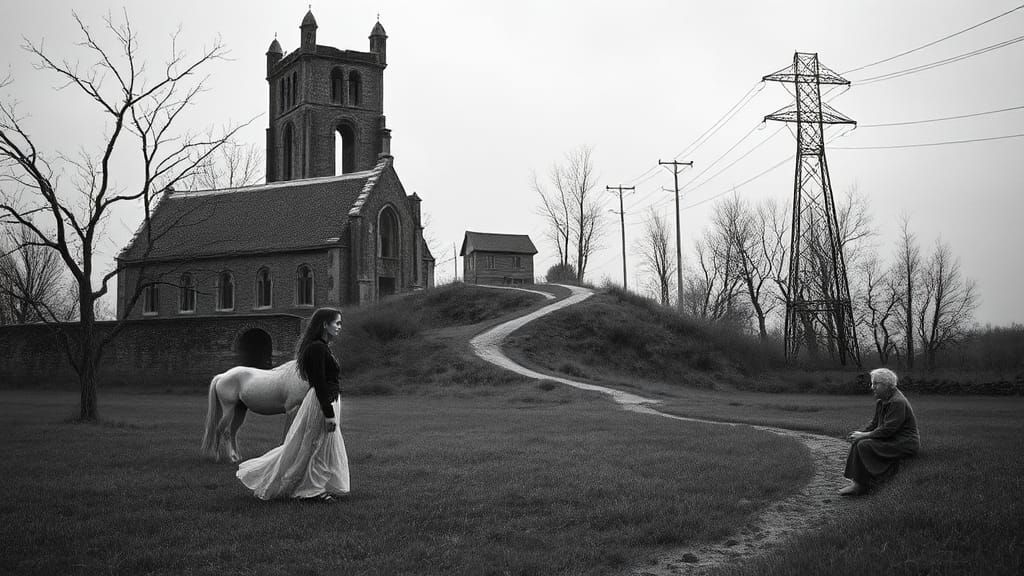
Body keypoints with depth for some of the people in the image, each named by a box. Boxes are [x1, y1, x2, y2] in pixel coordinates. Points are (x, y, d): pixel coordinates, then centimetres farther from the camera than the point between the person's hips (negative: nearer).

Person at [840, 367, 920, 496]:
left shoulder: (898, 402, -21)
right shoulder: (881, 402, 10)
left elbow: (888, 430, -24)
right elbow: (874, 423, 16)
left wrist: (864, 435, -17)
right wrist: (860, 433, -2)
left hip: (904, 444, -10)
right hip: (891, 439, 10)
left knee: (864, 445, -22)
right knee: (858, 442, -3)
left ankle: (860, 485, -15)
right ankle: (855, 481, -6)